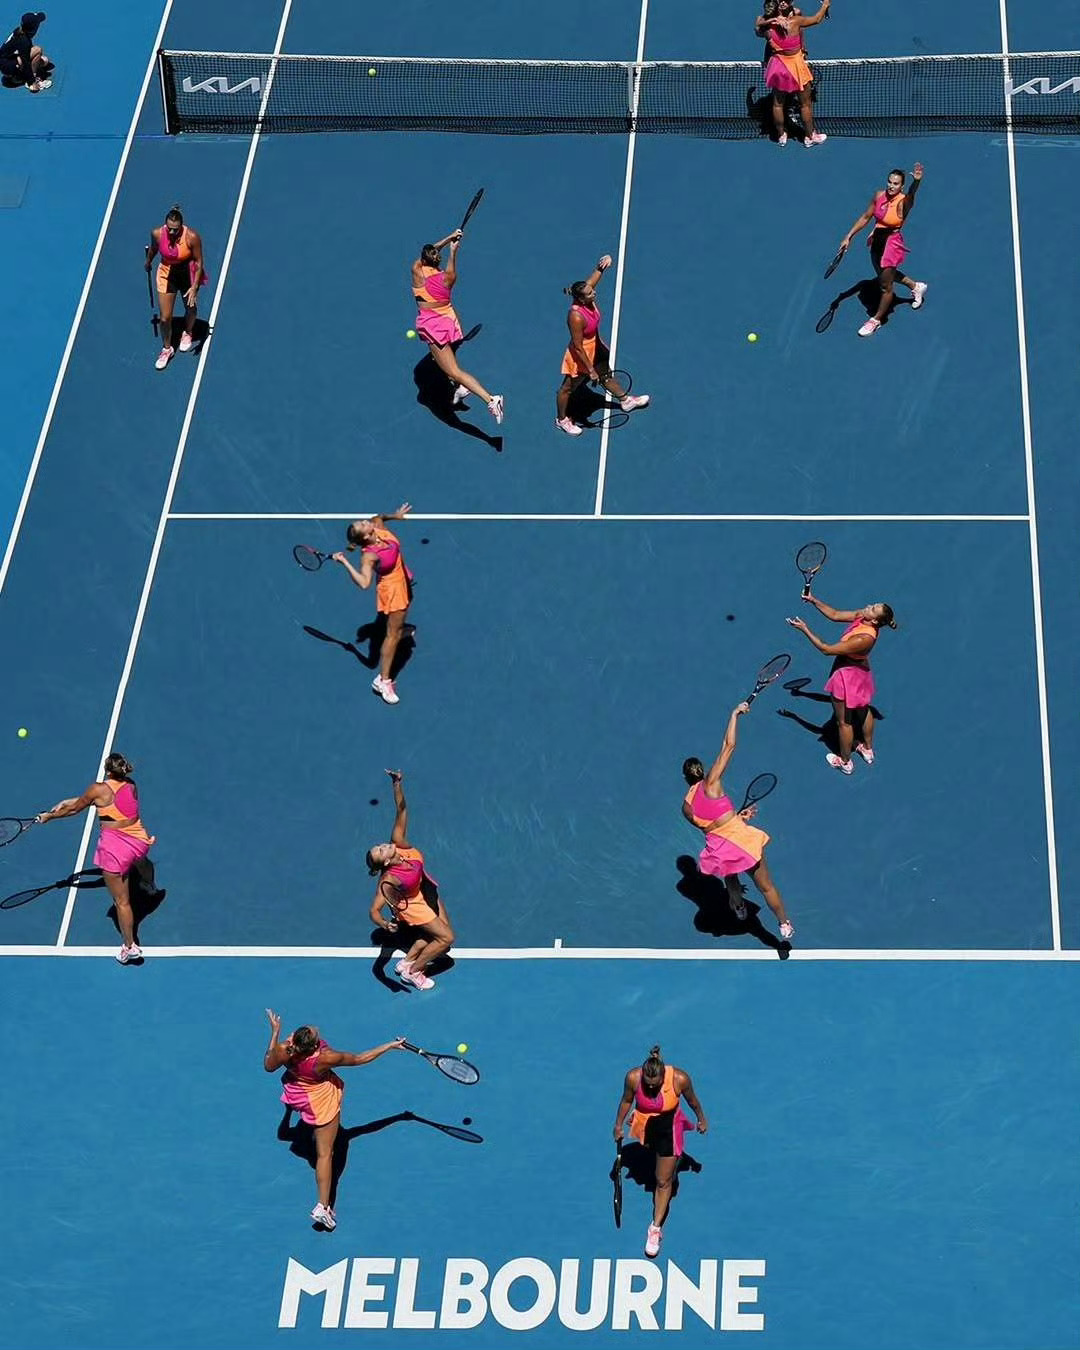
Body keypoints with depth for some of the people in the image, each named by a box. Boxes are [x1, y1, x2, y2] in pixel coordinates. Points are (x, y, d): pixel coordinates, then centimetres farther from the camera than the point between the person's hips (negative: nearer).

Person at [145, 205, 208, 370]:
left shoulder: (192, 237, -31)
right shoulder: (157, 233, -23)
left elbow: (199, 263, -20)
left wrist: (195, 287, -24)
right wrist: (148, 262, 20)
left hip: (188, 274, -1)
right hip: (166, 274, 1)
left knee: (190, 309, 24)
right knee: (165, 317, 1)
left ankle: (187, 333, 57)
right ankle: (167, 349, 27)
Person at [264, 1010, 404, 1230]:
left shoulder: (283, 1051, -32)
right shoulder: (325, 1058, -40)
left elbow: (269, 1066, -7)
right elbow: (358, 1059, -25)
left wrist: (274, 1032, -2)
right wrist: (391, 1046, -14)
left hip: (295, 1092, 4)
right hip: (321, 1102, -4)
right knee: (325, 1154, 6)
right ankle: (322, 1206, 3)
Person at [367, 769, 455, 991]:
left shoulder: (399, 845, -28)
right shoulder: (389, 881, -40)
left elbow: (401, 811, -31)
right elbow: (374, 910, -41)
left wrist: (397, 784, -45)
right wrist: (384, 924, -63)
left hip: (427, 891, 7)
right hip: (413, 905, -7)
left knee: (442, 931, 12)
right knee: (446, 937, -4)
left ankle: (407, 960, 24)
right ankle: (412, 971, 12)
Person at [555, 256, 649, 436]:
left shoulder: (588, 298, -20)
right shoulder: (576, 317, -40)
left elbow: (595, 275, -6)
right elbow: (578, 347, -32)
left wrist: (603, 264, -29)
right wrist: (590, 369, -24)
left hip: (596, 348, 8)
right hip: (581, 356, -8)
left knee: (606, 376, 32)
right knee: (568, 387, 17)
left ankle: (626, 400, 55)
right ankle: (561, 419, 40)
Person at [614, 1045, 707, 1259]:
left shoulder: (679, 1079, -33)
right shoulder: (633, 1078, -29)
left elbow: (692, 1100, -10)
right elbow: (626, 1101, -7)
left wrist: (701, 1119, 5)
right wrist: (619, 1124, 4)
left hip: (669, 1128, -2)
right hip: (644, 1125, 2)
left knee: (663, 1182, 0)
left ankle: (656, 1228, 11)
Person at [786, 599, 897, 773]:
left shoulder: (864, 639, -41)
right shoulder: (861, 616, -18)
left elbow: (827, 649, -34)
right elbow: (835, 615, -4)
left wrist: (805, 630, -30)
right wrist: (813, 600, -12)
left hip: (847, 677, -8)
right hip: (861, 670, 8)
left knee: (844, 721, 16)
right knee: (863, 711, 30)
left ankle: (845, 762, 37)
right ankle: (868, 749, 53)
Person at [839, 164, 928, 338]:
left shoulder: (903, 202, -24)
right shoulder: (879, 196, -5)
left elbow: (910, 196, -50)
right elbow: (866, 217, 7)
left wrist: (916, 181, -71)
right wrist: (849, 236, 8)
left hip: (892, 243, -7)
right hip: (877, 240, 7)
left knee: (886, 285, 5)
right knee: (885, 275, 28)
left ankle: (876, 320, 27)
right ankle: (916, 286, 53)